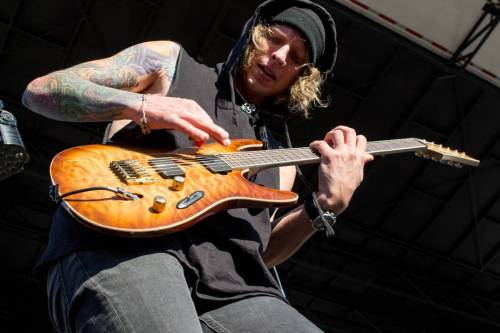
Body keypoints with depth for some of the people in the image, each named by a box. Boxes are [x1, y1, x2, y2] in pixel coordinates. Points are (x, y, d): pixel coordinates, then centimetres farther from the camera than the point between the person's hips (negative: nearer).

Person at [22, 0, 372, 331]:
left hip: (228, 284, 4)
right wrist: (141, 105, -4)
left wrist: (327, 204, 4)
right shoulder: (170, 59, 19)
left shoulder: (277, 157, 27)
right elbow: (39, 90, 13)